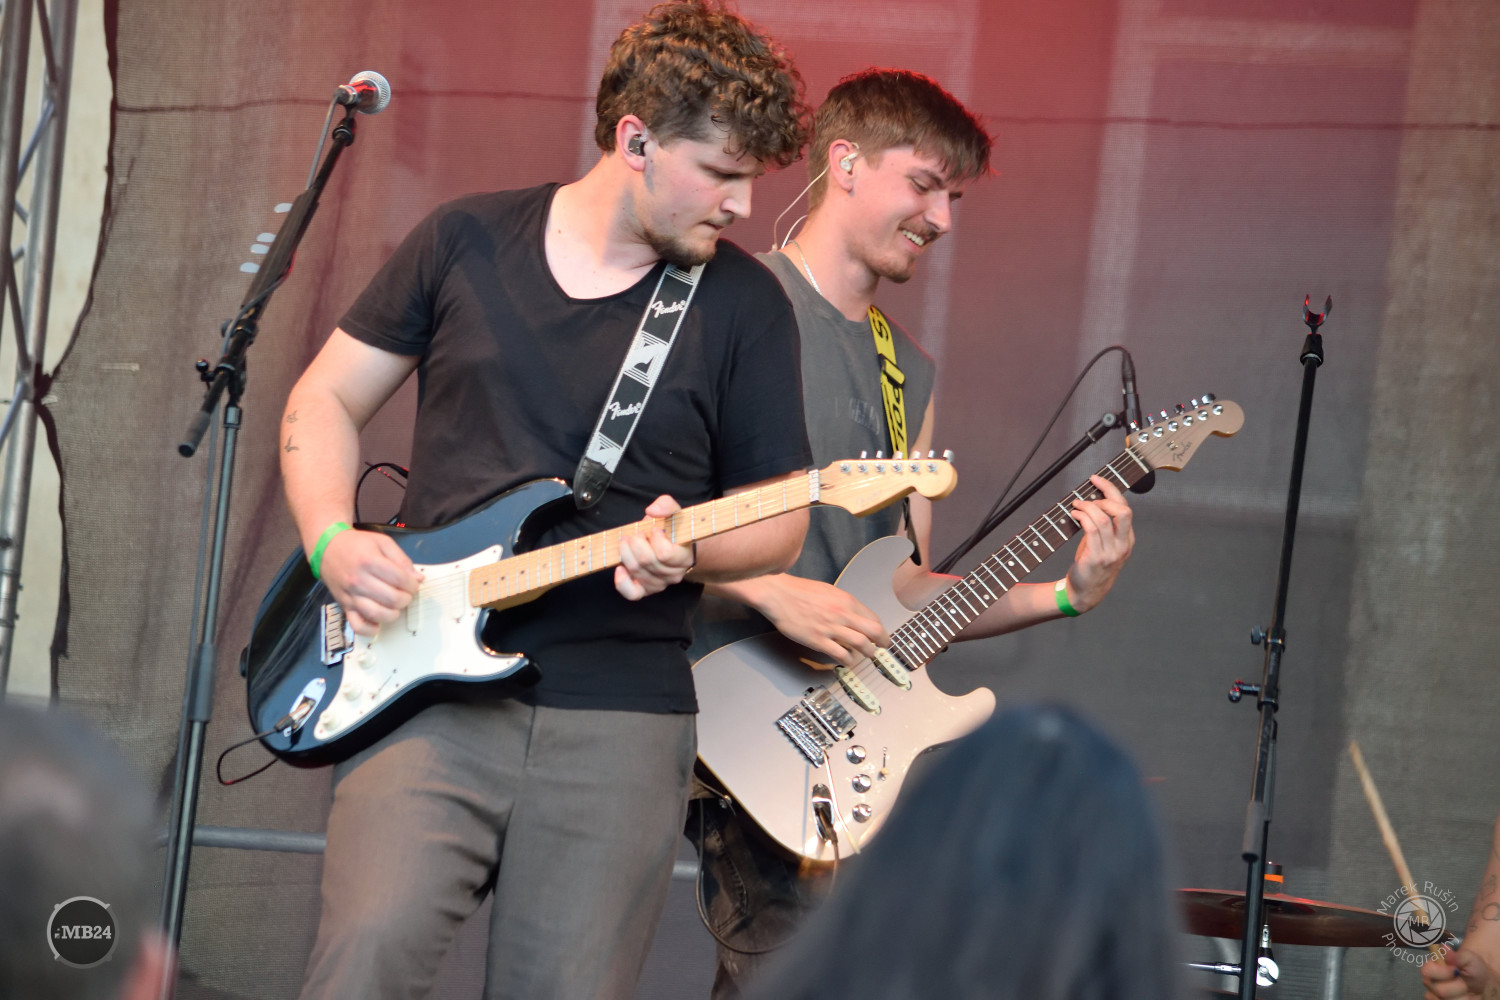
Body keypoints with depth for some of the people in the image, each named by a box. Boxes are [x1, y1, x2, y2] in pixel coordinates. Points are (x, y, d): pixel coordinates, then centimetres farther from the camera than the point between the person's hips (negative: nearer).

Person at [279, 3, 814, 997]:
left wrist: (689, 551, -12)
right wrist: (333, 541, -4)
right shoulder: (467, 242, 7)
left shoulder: (744, 303, 5)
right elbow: (325, 401, 14)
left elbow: (779, 518, 10)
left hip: (619, 715, 1)